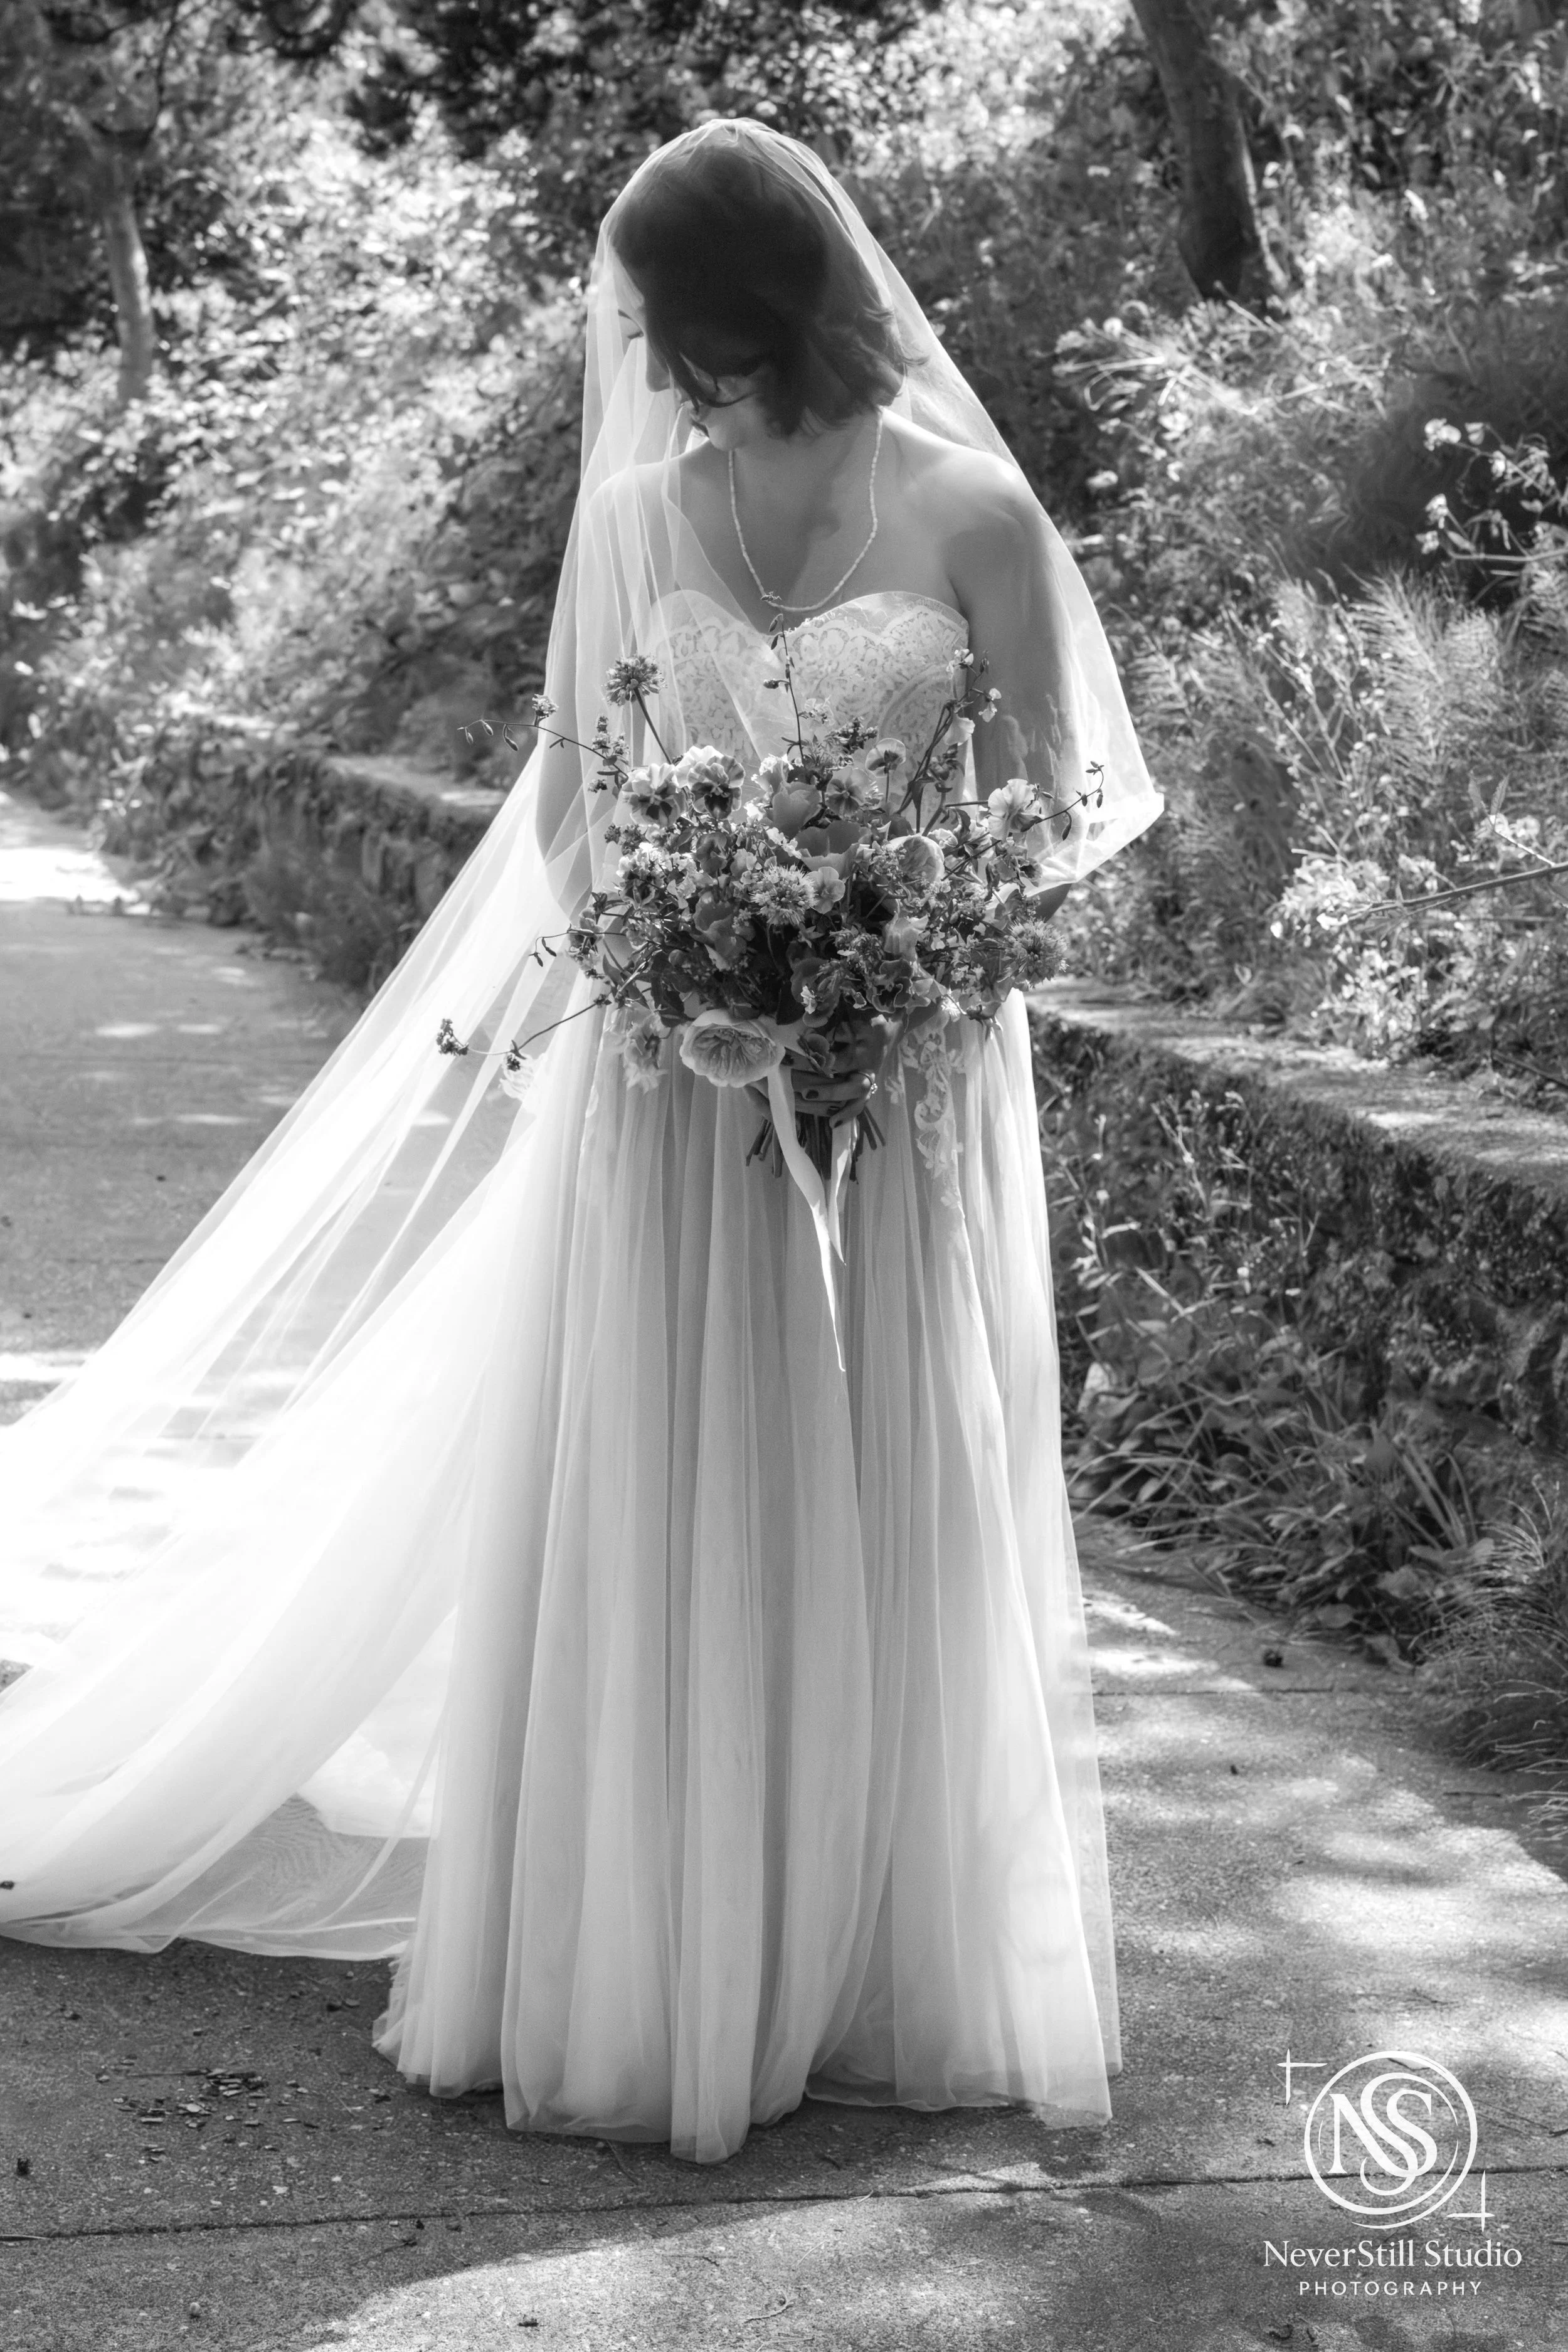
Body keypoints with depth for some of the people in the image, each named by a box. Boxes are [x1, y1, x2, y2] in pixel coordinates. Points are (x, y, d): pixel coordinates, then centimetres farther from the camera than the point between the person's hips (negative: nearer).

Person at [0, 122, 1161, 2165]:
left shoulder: (969, 510, -4)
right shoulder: (632, 524, 5)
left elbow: (1055, 793, -3)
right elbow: (567, 787, 8)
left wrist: (905, 986, -15)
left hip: (904, 1074, -2)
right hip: (669, 1074, 2)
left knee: (884, 1533, 4)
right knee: (651, 1525, 3)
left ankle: (876, 1975, 19)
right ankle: (649, 1970, 16)